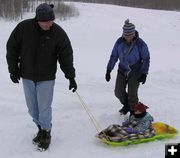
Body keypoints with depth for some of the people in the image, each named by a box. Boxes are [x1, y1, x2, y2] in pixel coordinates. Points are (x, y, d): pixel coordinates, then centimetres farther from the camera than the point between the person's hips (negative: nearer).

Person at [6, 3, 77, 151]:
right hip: (27, 77, 2)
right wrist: (13, 69, -2)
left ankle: (46, 133, 21)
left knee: (44, 108, 0)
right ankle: (40, 127, 35)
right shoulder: (23, 27, -12)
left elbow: (66, 56, -9)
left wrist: (71, 77, -11)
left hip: (46, 78, -2)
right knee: (32, 107, 13)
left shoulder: (58, 32, -14)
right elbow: (12, 48, -1)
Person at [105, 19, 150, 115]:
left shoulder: (140, 44, -16)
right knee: (118, 92, 5)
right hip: (122, 71, 4)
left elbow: (146, 59, -6)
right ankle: (126, 105, 35)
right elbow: (114, 56, 3)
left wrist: (144, 73, -11)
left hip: (135, 72, -4)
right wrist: (108, 70, 2)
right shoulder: (119, 42, -8)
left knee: (132, 94, -4)